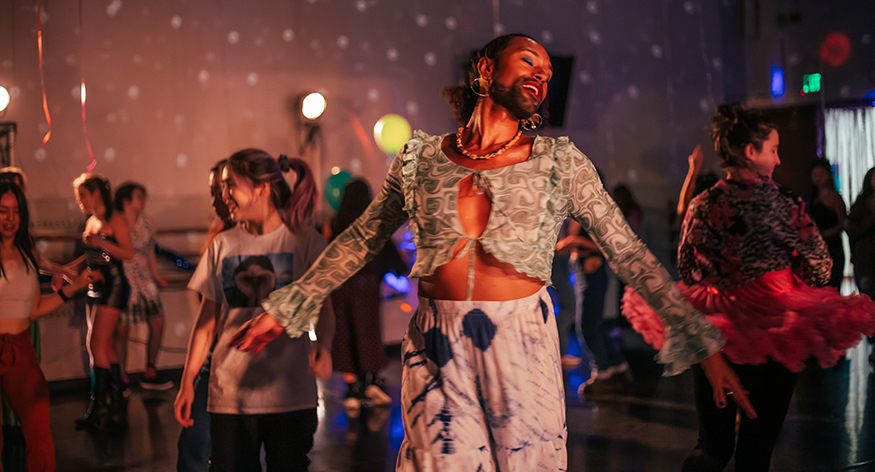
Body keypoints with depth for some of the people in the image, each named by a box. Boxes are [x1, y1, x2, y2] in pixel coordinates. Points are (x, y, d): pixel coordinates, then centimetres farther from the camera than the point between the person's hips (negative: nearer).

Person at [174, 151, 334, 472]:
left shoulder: (304, 240, -1)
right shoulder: (223, 245, 8)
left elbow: (322, 308, -5)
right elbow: (207, 319, 11)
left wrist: (323, 346, -26)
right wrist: (187, 382, 8)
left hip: (290, 394, -2)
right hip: (230, 393, 2)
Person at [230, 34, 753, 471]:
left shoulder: (561, 162, 4)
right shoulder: (422, 157, 6)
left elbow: (629, 253, 3)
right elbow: (359, 241, 16)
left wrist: (704, 343, -1)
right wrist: (285, 309, 17)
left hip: (523, 341, 0)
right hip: (438, 348, 0)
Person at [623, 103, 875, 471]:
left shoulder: (702, 206, -4)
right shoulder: (781, 203, -11)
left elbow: (687, 272, 5)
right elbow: (820, 267, -3)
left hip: (711, 336, 3)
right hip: (773, 336, -3)